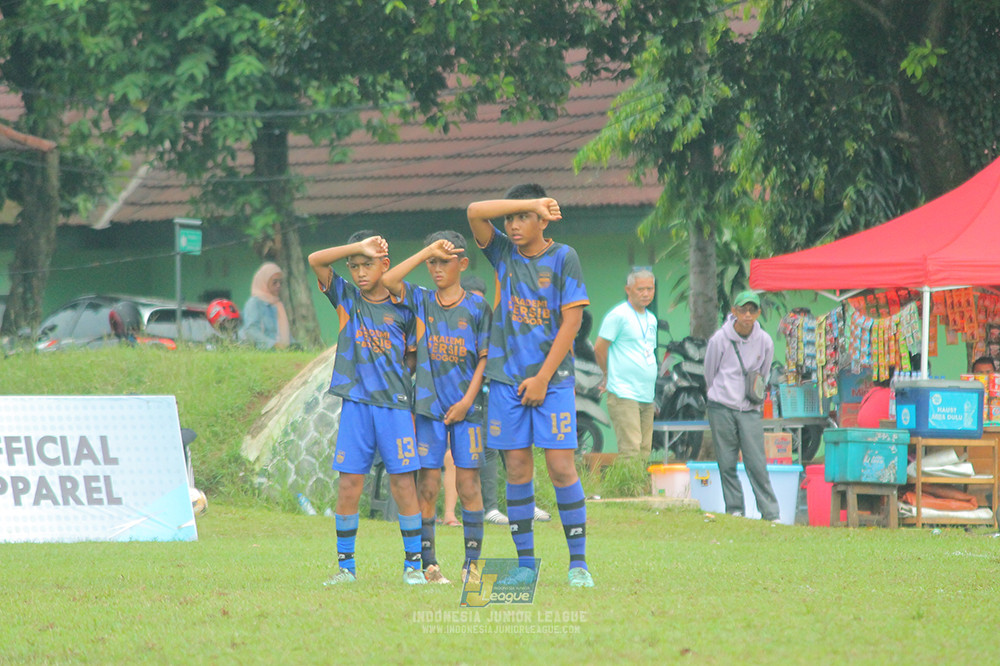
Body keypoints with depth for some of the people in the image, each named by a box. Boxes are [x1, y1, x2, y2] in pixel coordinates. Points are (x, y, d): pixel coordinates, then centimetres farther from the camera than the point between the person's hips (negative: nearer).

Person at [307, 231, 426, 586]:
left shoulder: (402, 308, 6)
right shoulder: (346, 297, 9)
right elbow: (316, 260, -2)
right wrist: (359, 247, -10)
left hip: (394, 402, -1)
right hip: (355, 401, 1)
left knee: (403, 481, -4)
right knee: (348, 482, -1)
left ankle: (414, 563, 3)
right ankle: (345, 565, 7)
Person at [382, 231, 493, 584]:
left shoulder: (477, 307, 4)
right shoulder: (420, 301, 6)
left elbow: (485, 358, 3)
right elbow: (388, 280, -11)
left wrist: (467, 400, -7)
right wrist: (428, 251, -12)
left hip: (466, 406, -1)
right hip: (428, 407, 1)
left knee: (468, 483, -2)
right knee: (427, 485, -2)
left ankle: (473, 561, 4)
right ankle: (428, 562, 3)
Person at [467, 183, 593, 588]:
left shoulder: (563, 258, -1)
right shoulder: (503, 252, 7)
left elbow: (571, 321, -5)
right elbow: (475, 212, -8)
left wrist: (543, 378, -9)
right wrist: (529, 203, -13)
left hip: (552, 377, -3)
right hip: (507, 378, 3)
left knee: (561, 464, -8)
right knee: (517, 467, 2)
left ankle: (578, 562, -3)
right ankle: (525, 563, 7)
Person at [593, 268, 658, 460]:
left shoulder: (651, 319, 18)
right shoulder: (619, 315, -8)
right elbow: (599, 349, -6)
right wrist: (610, 375, 7)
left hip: (647, 396, 8)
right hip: (624, 394, -8)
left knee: (644, 452, 5)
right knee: (630, 452, -15)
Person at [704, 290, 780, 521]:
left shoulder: (765, 342, 0)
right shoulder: (719, 339, -6)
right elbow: (709, 373, 9)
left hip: (751, 411, 1)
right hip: (721, 408, -1)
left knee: (757, 464, -4)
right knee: (727, 464, 1)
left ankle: (771, 513, -1)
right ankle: (734, 509, 9)